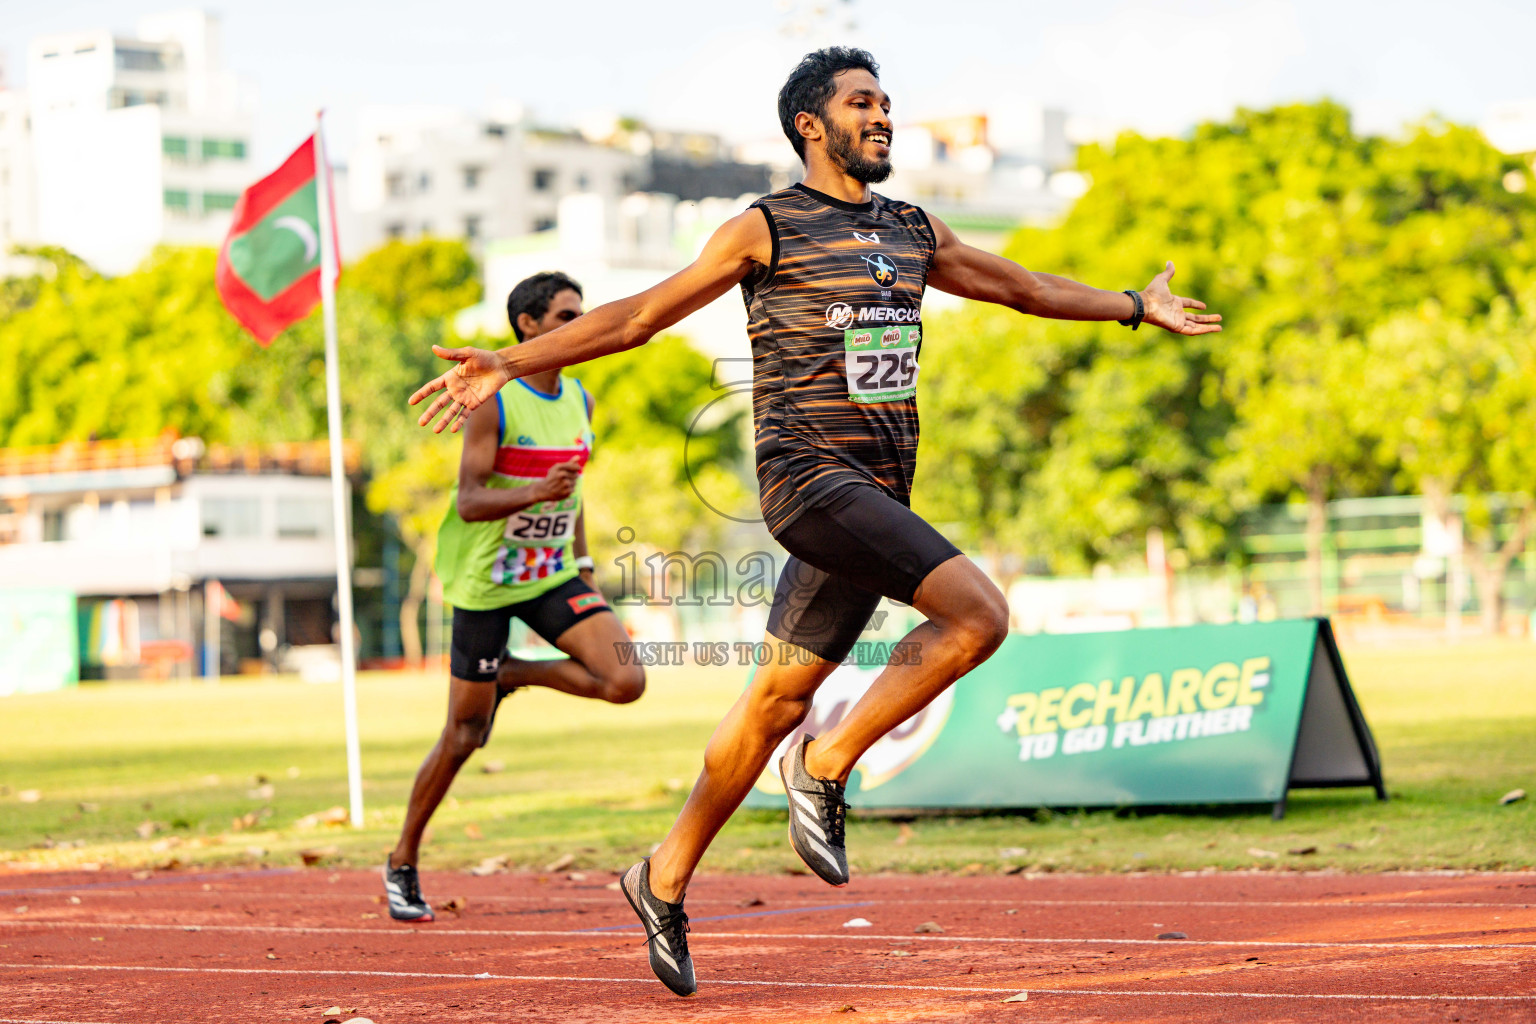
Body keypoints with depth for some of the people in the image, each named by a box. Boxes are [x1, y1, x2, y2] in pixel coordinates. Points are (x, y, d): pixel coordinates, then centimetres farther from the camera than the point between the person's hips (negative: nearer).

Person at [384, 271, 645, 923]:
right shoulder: (493, 402, -15)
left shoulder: (580, 401, 6)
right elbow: (468, 502, -20)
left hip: (553, 576, 6)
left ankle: (512, 675, 10)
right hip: (486, 581, -5)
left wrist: (583, 564, 14)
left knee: (626, 682, -16)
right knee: (463, 736, 1)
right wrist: (536, 493, -35)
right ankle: (402, 864, 18)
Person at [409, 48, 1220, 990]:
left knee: (781, 698, 7)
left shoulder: (914, 231, 16)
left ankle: (667, 876, 19)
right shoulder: (767, 230, -1)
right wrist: (512, 365, -4)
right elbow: (641, 315, 1)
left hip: (877, 500, 6)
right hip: (809, 478, -6)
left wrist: (1137, 306, 36)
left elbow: (1017, 285, 31)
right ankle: (827, 767, -10)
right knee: (978, 612, -22)